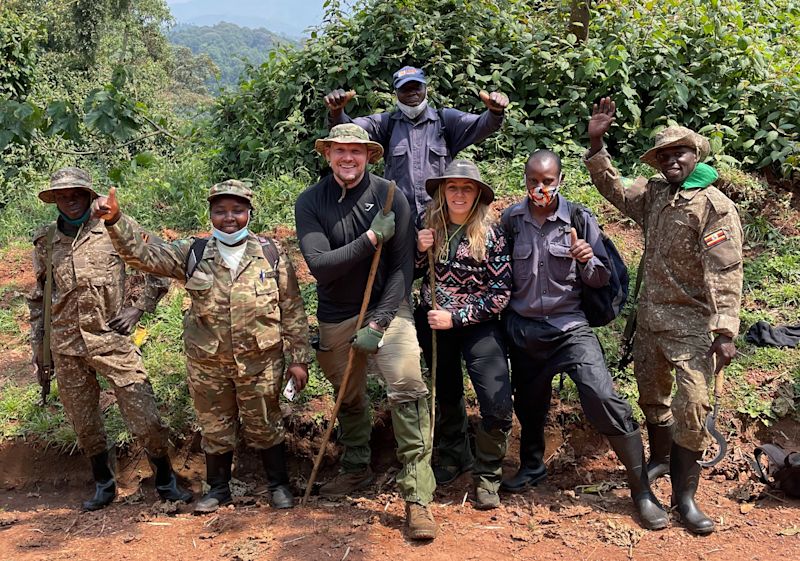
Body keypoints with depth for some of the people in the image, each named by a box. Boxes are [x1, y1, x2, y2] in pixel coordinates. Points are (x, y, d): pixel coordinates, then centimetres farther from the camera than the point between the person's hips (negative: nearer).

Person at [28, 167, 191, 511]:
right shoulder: (45, 242, 7)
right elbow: (38, 299, 18)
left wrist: (139, 308, -3)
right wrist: (37, 347, 16)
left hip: (111, 339, -3)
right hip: (65, 347, 3)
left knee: (145, 417, -5)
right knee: (84, 424, 12)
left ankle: (166, 481, 14)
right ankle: (103, 485, 31)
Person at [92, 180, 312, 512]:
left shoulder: (271, 254, -4)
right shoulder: (193, 254, -1)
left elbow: (292, 310, -1)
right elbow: (144, 253, -8)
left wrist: (298, 358, -2)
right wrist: (115, 220, -25)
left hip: (260, 362, -2)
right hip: (207, 364, 2)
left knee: (264, 427, 11)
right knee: (214, 429, 16)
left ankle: (279, 485, 32)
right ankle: (218, 488, 36)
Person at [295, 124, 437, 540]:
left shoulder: (389, 197, -10)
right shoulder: (309, 202, -7)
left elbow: (403, 268, -10)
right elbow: (319, 266, -17)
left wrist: (377, 324, -17)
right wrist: (372, 238, -24)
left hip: (386, 306, -2)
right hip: (336, 315, 2)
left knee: (407, 387, -19)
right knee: (348, 396, 17)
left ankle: (417, 497, -13)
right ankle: (356, 470, 41)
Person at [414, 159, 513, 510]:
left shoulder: (491, 232, -12)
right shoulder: (428, 226, -3)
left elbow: (500, 293, -13)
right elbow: (409, 275, 7)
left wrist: (455, 317, -18)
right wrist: (419, 250, -13)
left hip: (478, 325, -3)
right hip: (432, 323, 3)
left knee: (498, 406, -13)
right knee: (446, 395, 18)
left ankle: (487, 475, 10)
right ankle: (453, 457, 42)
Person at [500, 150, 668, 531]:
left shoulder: (579, 220, -6)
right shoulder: (511, 219, -1)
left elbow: (599, 281, -2)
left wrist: (587, 260, -21)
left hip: (569, 327, -3)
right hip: (522, 328, 3)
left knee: (604, 400, -17)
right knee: (527, 403, 18)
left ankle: (642, 491, -6)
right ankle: (532, 467, 46)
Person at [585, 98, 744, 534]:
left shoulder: (715, 206, -13)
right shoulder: (654, 194, 6)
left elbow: (726, 274, -18)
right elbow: (613, 189, 19)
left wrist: (725, 332, -22)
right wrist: (596, 144, 7)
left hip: (692, 325, -6)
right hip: (650, 318, 7)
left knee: (691, 408, -9)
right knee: (652, 396, 20)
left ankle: (684, 496, 2)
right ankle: (660, 459, 43)